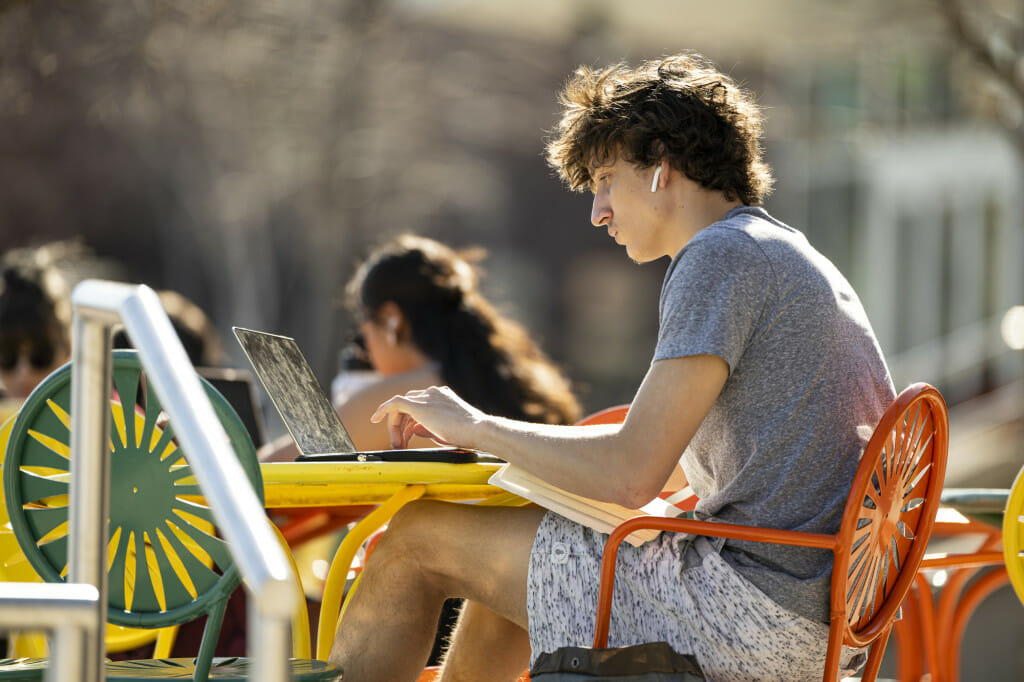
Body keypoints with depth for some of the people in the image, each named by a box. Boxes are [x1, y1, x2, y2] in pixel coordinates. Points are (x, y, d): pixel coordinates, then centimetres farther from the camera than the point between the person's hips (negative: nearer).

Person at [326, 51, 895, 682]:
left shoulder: (721, 257, -11)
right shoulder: (798, 260, 21)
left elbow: (631, 475, -19)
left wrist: (478, 427, -4)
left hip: (756, 610, -10)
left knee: (419, 536, 0)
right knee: (510, 548, 26)